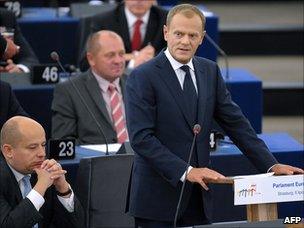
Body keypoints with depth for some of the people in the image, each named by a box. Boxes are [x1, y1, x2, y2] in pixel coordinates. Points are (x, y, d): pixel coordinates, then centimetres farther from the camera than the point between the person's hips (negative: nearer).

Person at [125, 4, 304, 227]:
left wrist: (271, 165, 0)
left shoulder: (210, 72, 9)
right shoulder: (142, 77, -9)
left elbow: (235, 123, 10)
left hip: (198, 196, 5)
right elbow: (141, 137, -16)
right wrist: (185, 171, -23)